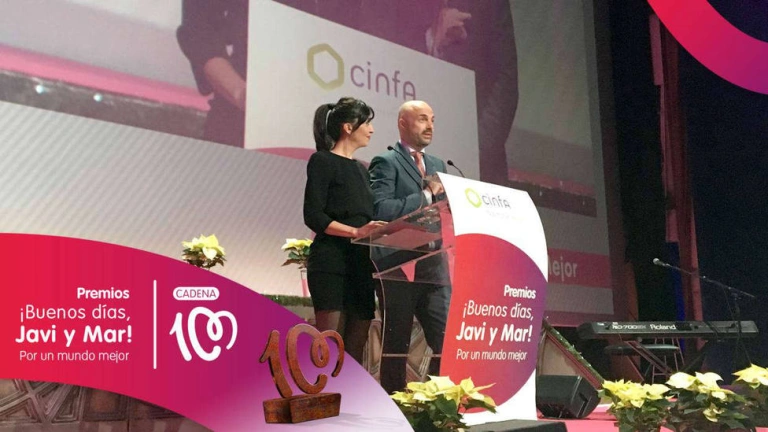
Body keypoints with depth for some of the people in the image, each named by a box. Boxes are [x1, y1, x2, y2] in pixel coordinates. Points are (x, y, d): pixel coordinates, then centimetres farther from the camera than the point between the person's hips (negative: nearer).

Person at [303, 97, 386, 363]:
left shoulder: (361, 169, 21)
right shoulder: (322, 161, -1)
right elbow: (313, 216, -10)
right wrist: (355, 232, -20)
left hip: (362, 264, 7)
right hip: (332, 261, -7)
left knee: (356, 344, 3)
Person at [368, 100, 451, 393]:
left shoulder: (437, 165, 21)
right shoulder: (386, 162, -2)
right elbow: (381, 209, -16)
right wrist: (426, 195, -14)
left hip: (434, 267, 6)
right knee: (396, 345, 1)